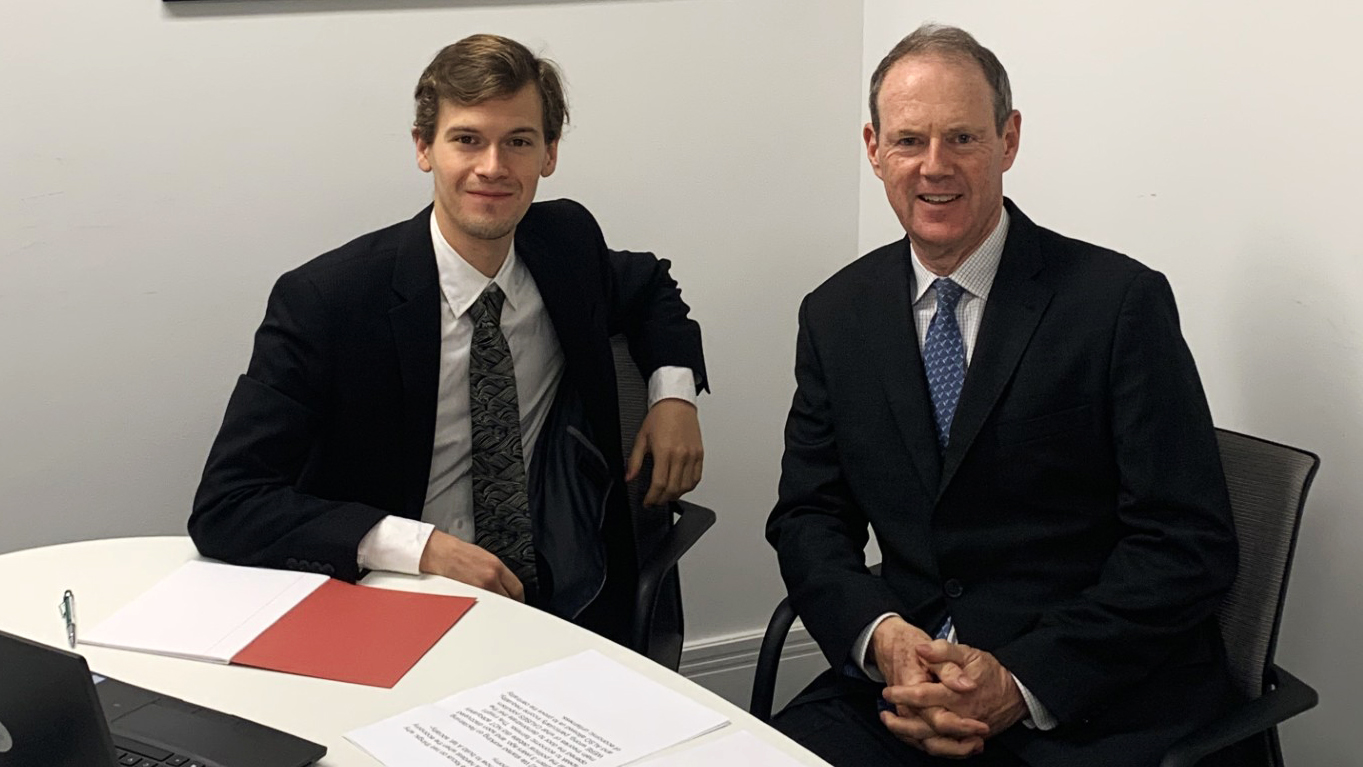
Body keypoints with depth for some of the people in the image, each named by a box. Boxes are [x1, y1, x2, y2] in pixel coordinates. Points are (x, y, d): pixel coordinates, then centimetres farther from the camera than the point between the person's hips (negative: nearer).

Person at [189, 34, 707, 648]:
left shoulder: (567, 239, 4)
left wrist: (674, 391, 7)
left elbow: (649, 289, 28)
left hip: (573, 605, 2)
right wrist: (421, 546, -27)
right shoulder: (322, 302, -12)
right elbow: (223, 506, -16)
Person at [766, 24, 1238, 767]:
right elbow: (808, 513, 7)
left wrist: (1022, 683, -18)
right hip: (906, 675, 3)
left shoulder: (1122, 302, -8)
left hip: (1096, 707, -3)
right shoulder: (835, 315, 6)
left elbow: (1190, 545, -10)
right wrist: (879, 636, -12)